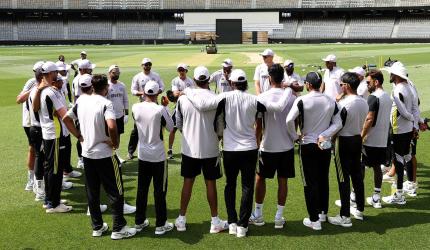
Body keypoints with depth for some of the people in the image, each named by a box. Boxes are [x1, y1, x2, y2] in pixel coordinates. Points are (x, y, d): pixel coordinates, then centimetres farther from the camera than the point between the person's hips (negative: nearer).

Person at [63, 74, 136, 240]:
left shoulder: (81, 100, 3)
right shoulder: (105, 103, -17)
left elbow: (66, 119, 10)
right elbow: (111, 126, -32)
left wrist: (79, 136, 11)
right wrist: (115, 143, -16)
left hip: (87, 153, 6)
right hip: (105, 155, -6)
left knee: (92, 192, 15)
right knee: (116, 193, 6)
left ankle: (97, 227, 25)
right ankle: (118, 229, 12)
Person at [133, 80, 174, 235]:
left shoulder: (135, 108, -6)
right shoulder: (160, 110, -19)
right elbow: (170, 128, -5)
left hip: (143, 155, 4)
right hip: (158, 156, -4)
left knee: (142, 189, 15)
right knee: (160, 190, 7)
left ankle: (139, 222, 25)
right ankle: (160, 225, 15)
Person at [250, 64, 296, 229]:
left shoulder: (262, 98, -11)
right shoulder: (291, 98, -4)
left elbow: (259, 125, -9)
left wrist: (257, 143, 2)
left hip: (268, 147, -2)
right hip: (287, 146, 2)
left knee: (260, 178, 15)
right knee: (283, 180, 10)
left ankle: (258, 215, 22)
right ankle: (279, 217, 15)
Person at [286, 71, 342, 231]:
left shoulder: (302, 100, -14)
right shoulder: (331, 101, 1)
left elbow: (289, 120, -23)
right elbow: (338, 124, -1)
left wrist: (295, 136, -8)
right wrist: (324, 135, -7)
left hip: (308, 145, -4)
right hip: (325, 146, 4)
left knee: (310, 182, 3)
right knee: (323, 180, 18)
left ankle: (314, 220, 7)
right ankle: (323, 213, 32)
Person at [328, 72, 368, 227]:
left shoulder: (343, 104, -20)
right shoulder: (364, 103, 4)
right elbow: (362, 123, 11)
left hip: (344, 142, -8)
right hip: (358, 140, 8)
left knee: (343, 179, -2)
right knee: (357, 176, 17)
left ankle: (345, 217, 3)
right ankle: (359, 210, 29)